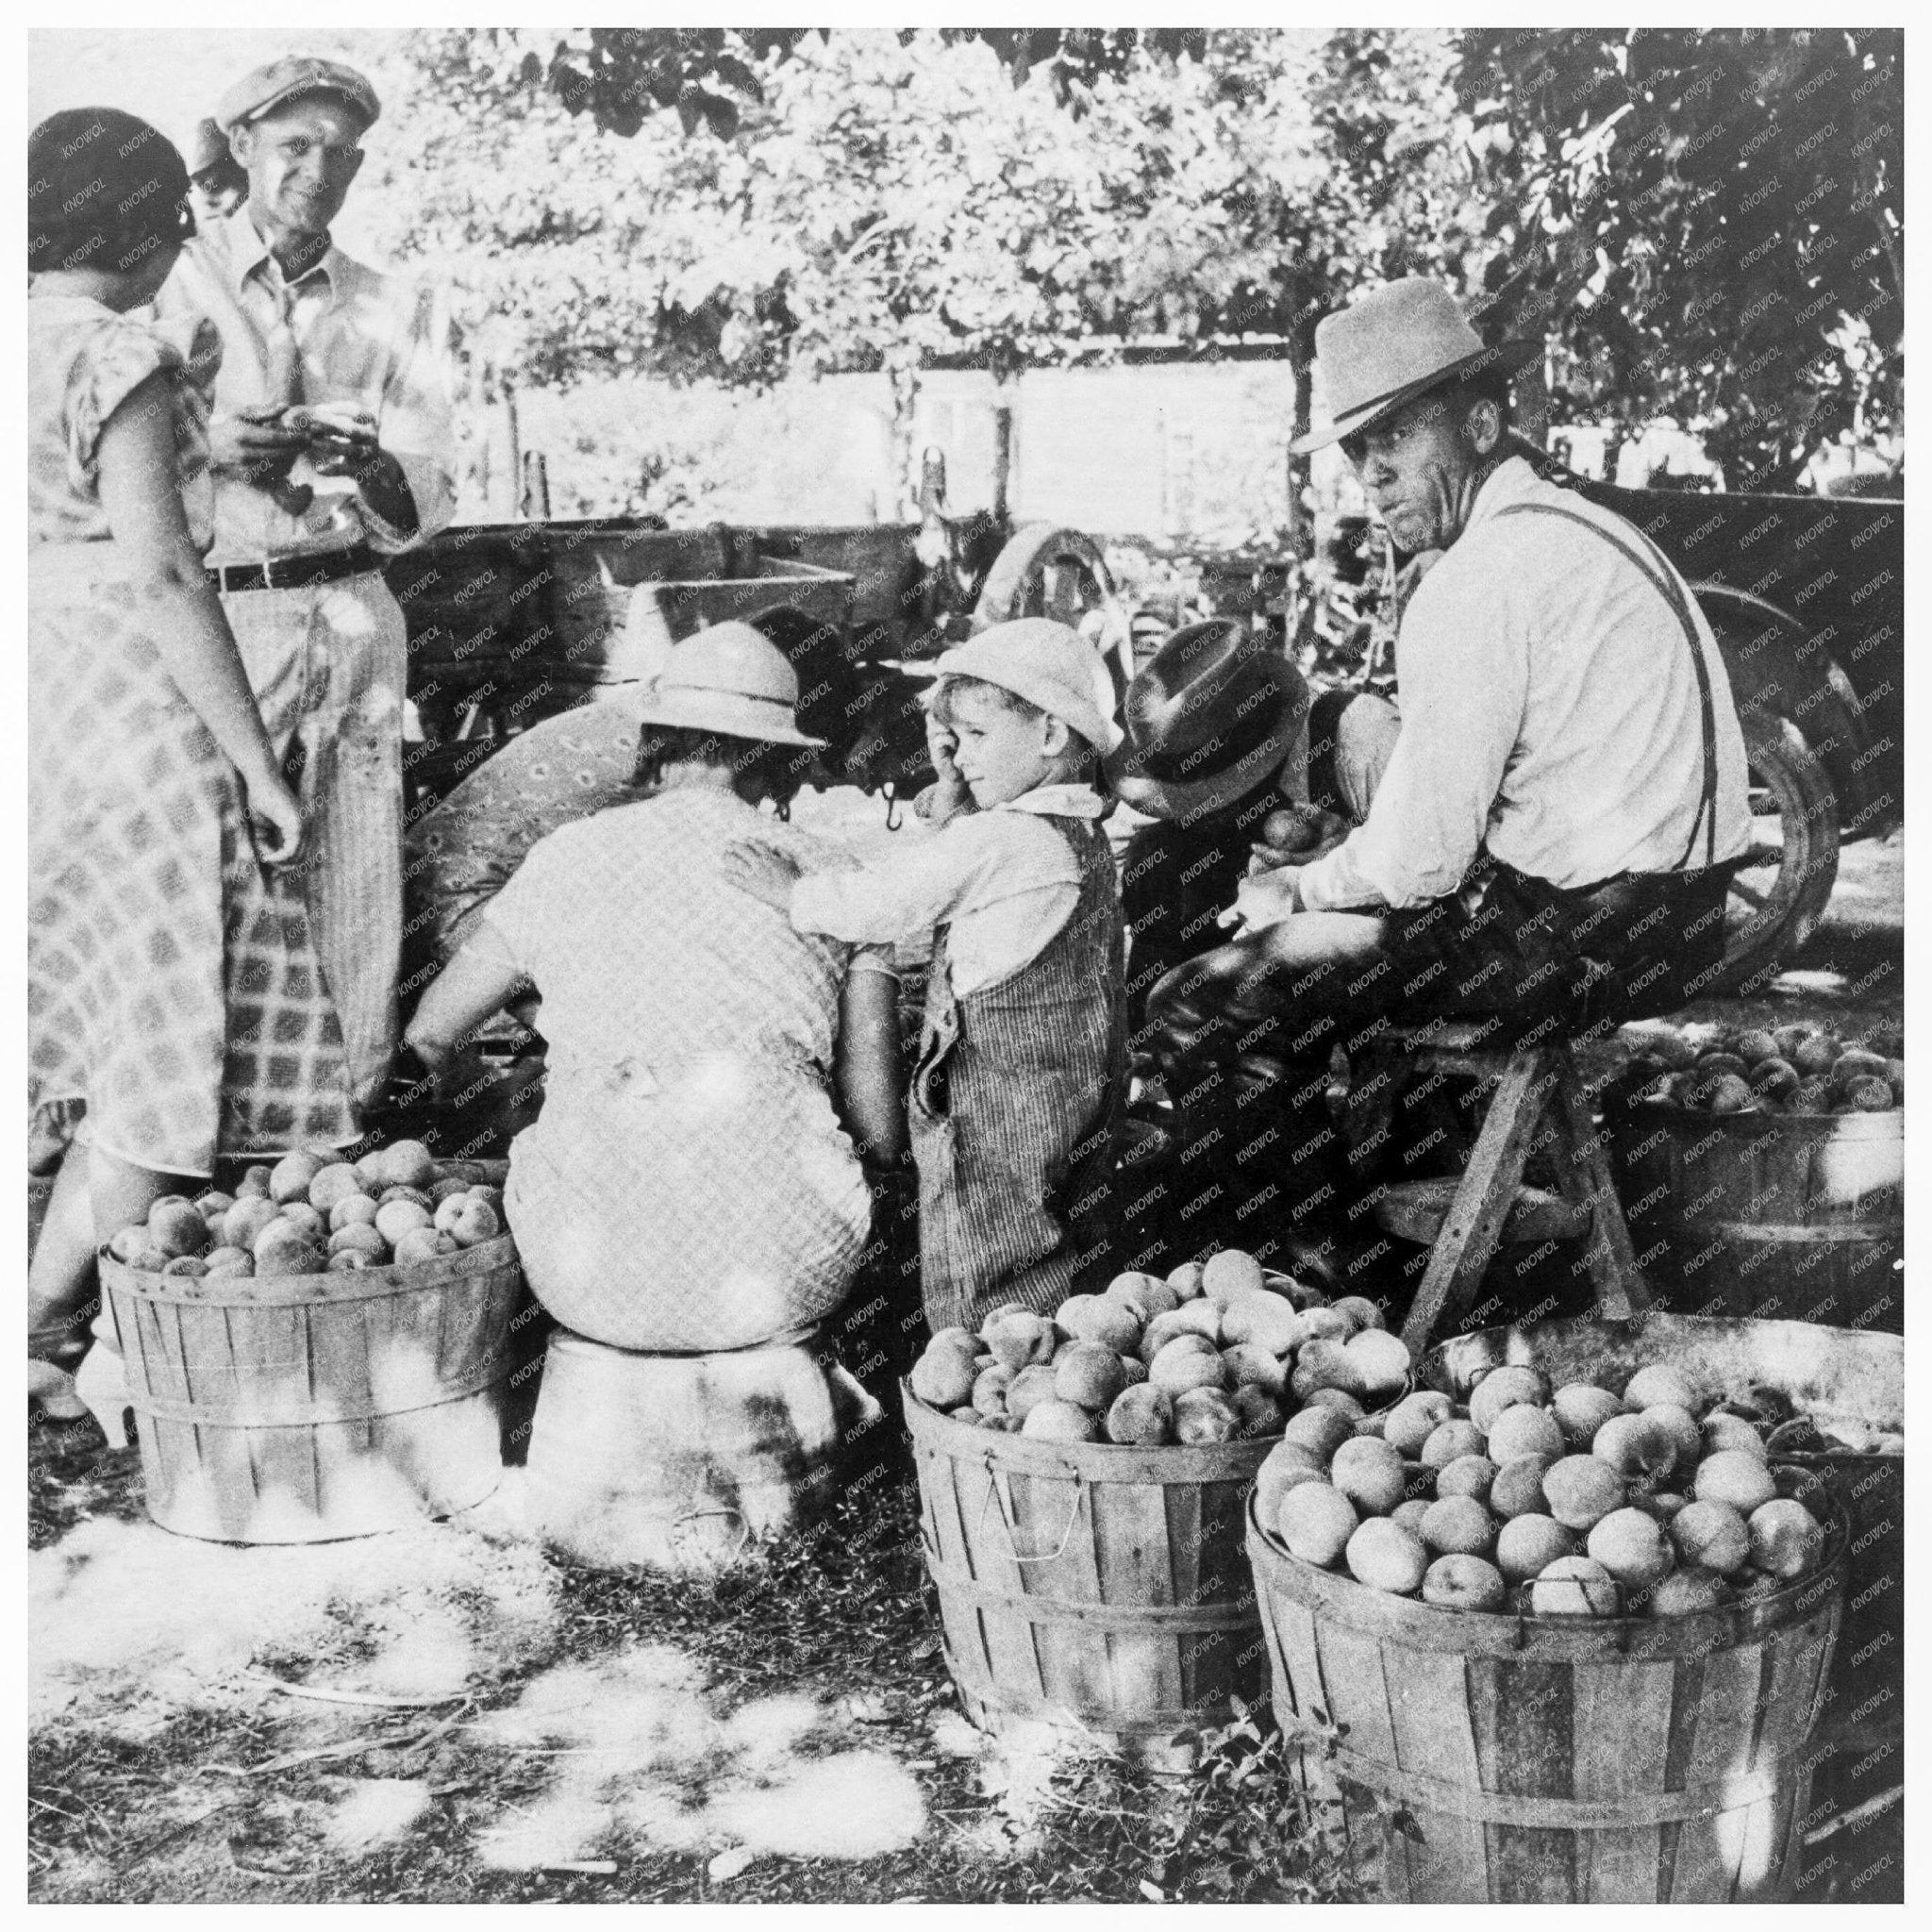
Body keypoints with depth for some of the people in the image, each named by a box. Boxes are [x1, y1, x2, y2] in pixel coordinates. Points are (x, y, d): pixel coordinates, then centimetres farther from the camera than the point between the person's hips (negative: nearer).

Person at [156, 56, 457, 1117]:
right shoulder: (173, 281, 5)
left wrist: (372, 464, -14)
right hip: (214, 618, -3)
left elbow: (429, 505, 7)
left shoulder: (394, 310, 13)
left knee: (357, 889, 2)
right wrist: (208, 447, -17)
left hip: (352, 618, 3)